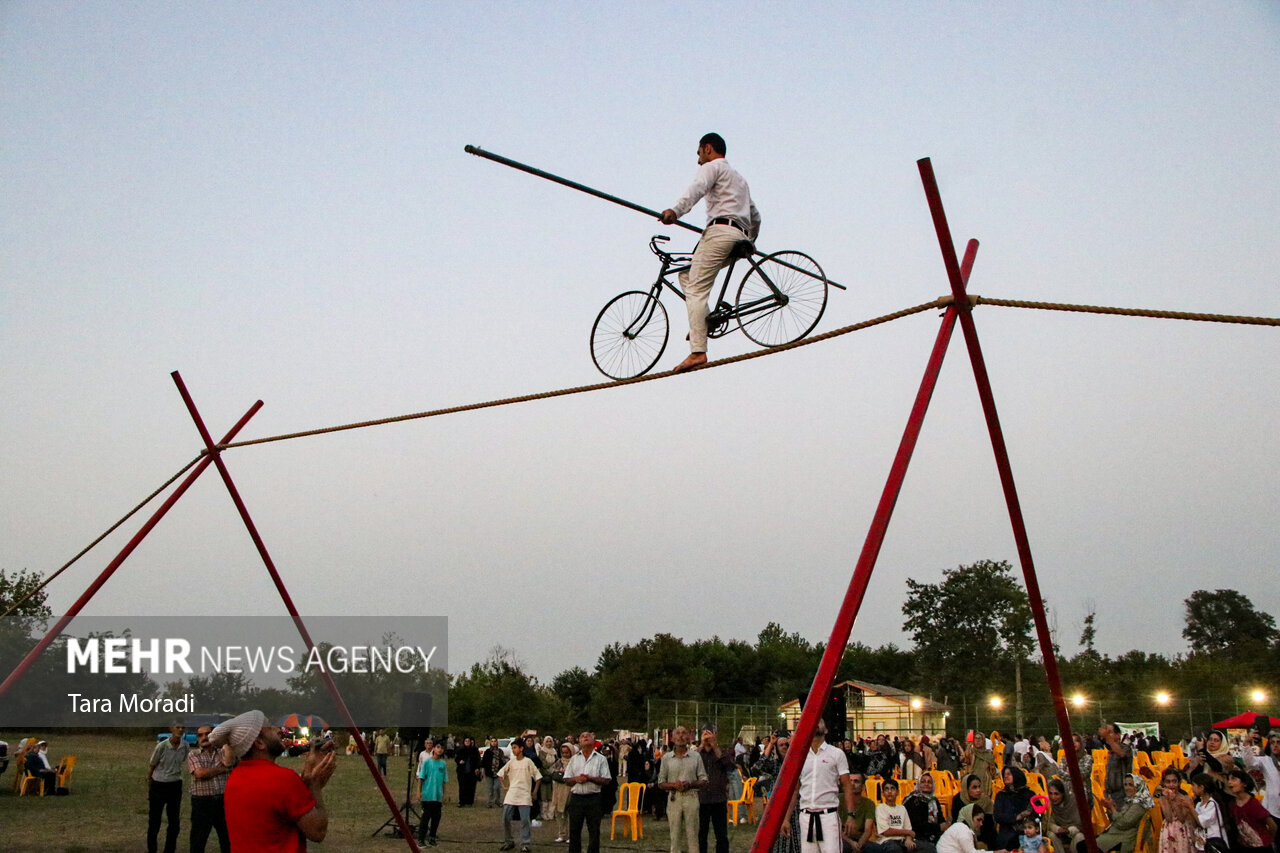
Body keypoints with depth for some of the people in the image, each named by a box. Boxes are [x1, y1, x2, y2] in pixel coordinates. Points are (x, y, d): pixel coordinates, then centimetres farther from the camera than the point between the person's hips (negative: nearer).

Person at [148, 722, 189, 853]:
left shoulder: (185, 747, -5)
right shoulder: (162, 746, -15)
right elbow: (151, 767, -4)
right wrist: (149, 790, 2)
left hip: (175, 786, 4)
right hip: (158, 785, -3)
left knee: (174, 822, 7)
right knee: (154, 821, 4)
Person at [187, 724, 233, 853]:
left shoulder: (223, 753, 11)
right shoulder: (193, 754, 0)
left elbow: (229, 762, -7)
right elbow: (200, 773, -14)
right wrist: (223, 769, -7)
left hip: (223, 800, 3)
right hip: (202, 802, -3)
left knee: (228, 838, 11)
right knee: (198, 840, 5)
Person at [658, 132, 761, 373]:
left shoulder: (713, 166, 8)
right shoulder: (740, 178, 35)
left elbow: (696, 189, -15)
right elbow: (756, 217, 39)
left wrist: (675, 210, -31)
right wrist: (750, 241, 55)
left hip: (720, 229, -9)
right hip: (740, 236, 9)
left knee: (696, 290, -15)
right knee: (686, 275, 18)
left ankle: (697, 351, -27)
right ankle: (705, 319, -2)